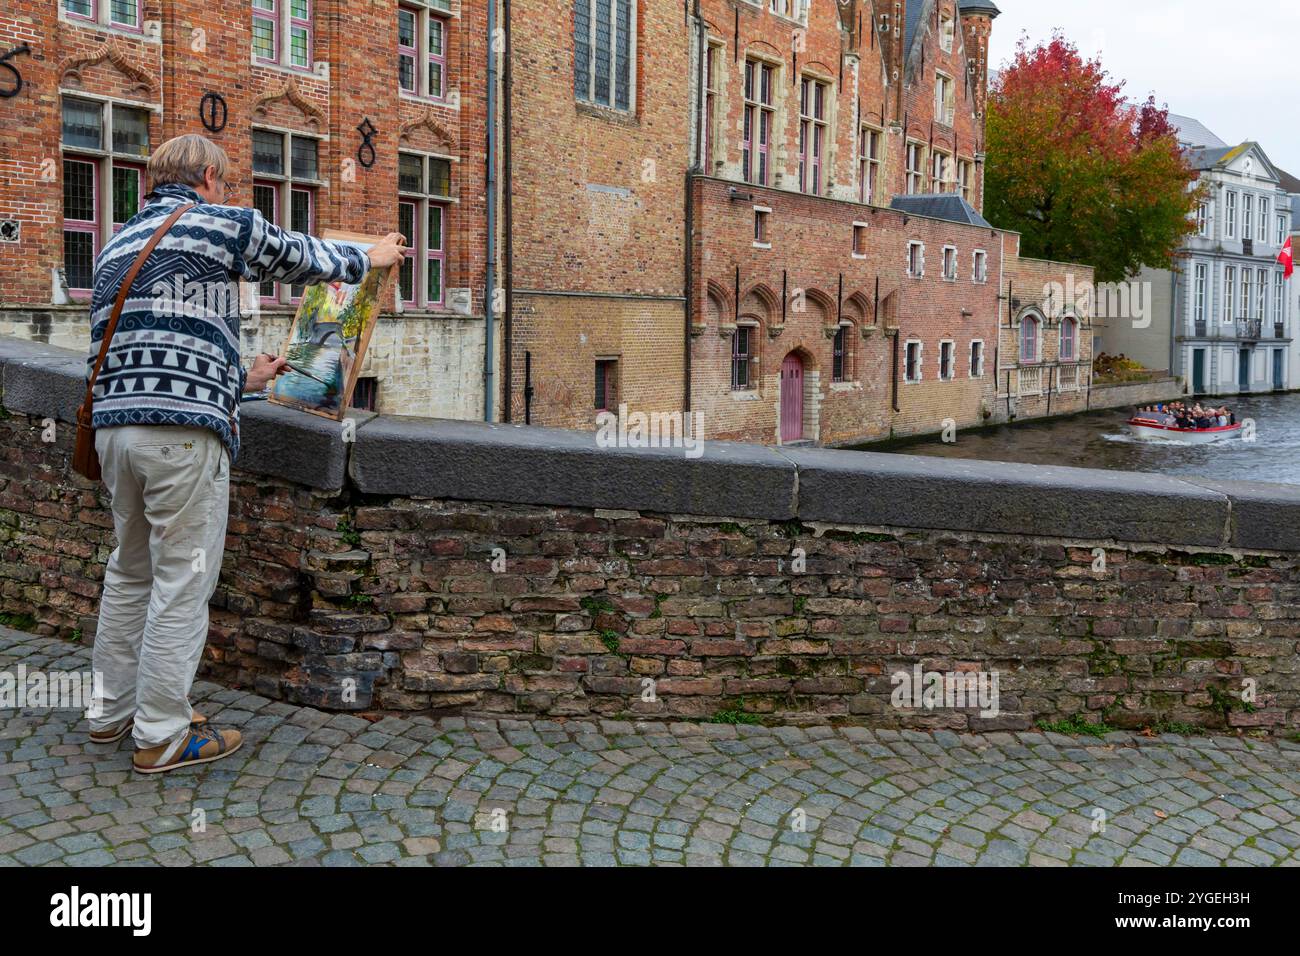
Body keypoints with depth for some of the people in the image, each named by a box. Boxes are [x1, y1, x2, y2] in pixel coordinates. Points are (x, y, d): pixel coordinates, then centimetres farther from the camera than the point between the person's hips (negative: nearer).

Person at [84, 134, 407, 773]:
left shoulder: (118, 245, 23)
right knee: (182, 581, -1)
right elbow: (304, 258, 14)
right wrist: (370, 257, 33)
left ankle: (115, 710, 29)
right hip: (184, 431, -8)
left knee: (129, 571, 19)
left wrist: (240, 379, 33)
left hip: (115, 423, 8)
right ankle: (162, 735, 5)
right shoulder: (221, 223, 1)